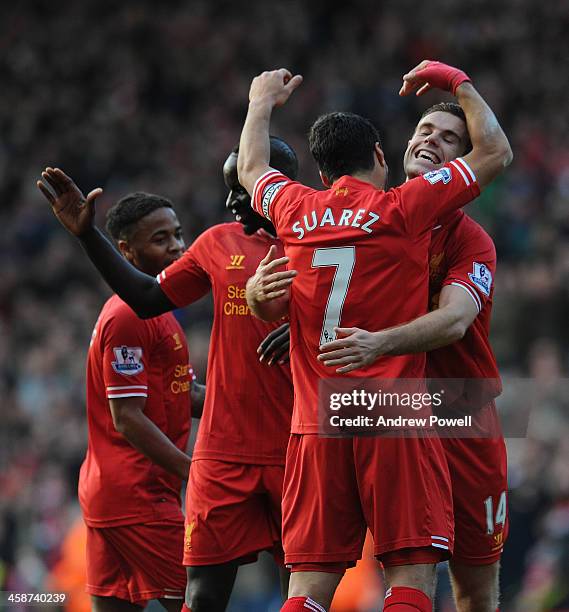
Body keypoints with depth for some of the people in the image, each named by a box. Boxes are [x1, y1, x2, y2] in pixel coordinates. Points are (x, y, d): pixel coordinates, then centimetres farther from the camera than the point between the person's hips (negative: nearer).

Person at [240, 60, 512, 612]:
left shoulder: (295, 210, 9)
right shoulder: (401, 209, -2)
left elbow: (250, 169, 33)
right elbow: (495, 152, 7)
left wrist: (263, 102, 49)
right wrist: (458, 83, 21)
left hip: (316, 426, 4)